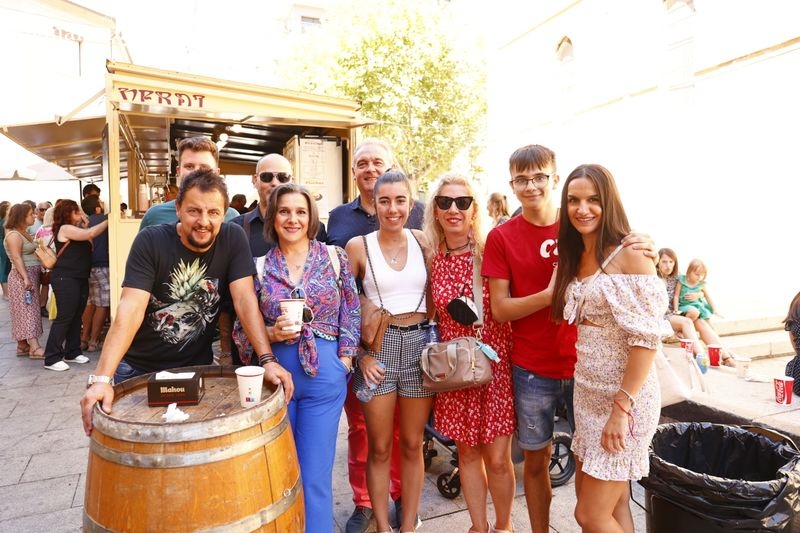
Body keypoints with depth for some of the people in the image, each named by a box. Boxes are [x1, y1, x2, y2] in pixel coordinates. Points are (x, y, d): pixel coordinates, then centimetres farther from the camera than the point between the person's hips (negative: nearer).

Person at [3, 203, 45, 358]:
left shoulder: (26, 234, 17)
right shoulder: (13, 235, -11)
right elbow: (17, 258, -19)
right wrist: (25, 278, -25)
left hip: (31, 276, 9)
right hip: (22, 277, -9)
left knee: (27, 311, 9)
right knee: (28, 310, -12)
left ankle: (23, 345, 14)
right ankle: (34, 347, -14)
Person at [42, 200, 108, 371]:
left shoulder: (77, 229, 19)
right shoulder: (65, 229, -9)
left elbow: (89, 246, 11)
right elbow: (90, 234, -19)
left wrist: (85, 223, 7)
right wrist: (108, 221, -12)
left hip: (80, 279, 9)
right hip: (65, 279, -9)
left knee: (76, 317, 11)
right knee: (64, 317, -9)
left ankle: (72, 352, 19)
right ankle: (52, 358, -5)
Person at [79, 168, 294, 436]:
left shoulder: (233, 238, -12)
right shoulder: (150, 241, -17)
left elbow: (244, 299, -17)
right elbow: (131, 308, -24)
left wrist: (267, 360, -27)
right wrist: (102, 377, -34)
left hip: (197, 368, 2)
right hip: (139, 369, -1)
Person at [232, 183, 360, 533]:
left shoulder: (335, 257, 0)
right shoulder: (259, 267, 1)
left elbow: (351, 314, 3)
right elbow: (242, 330, 3)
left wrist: (345, 359, -5)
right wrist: (272, 334, -15)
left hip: (325, 377, -1)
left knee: (316, 477, 8)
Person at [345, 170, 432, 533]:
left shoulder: (422, 241, 4)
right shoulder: (358, 246, -2)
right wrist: (361, 353, -6)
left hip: (419, 344, 2)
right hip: (377, 347, -2)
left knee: (412, 445, 12)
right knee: (379, 448, 8)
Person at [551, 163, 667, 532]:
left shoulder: (631, 256, -14)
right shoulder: (576, 257, 9)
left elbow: (647, 338, -17)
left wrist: (622, 406, -19)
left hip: (624, 396, -7)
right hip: (587, 392, 7)